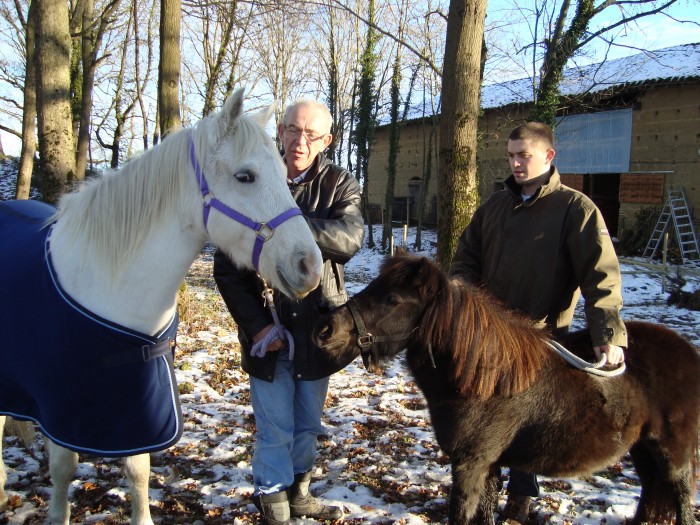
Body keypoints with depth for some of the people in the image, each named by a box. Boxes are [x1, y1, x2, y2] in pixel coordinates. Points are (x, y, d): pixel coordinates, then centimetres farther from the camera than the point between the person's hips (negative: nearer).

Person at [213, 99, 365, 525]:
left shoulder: (340, 184, -1)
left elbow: (351, 238, -22)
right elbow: (227, 266, -6)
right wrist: (256, 325, -14)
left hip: (318, 327, 2)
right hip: (268, 329, -2)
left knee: (308, 425, 18)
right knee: (275, 429, 6)